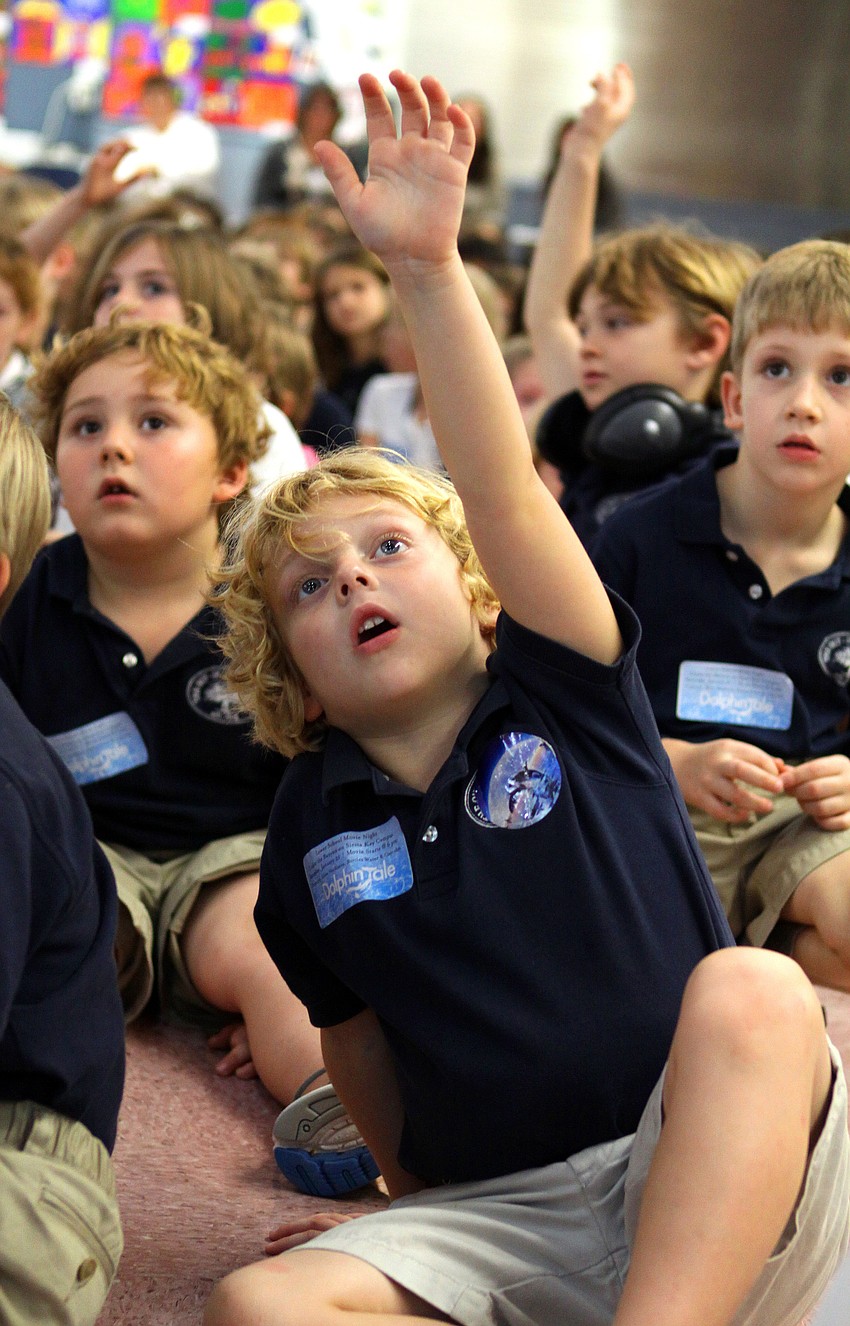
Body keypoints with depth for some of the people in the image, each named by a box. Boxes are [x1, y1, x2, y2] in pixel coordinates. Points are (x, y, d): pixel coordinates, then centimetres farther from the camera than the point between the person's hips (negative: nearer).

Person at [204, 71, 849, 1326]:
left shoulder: (562, 693, 0)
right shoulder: (313, 825, 8)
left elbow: (505, 492, -15)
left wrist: (428, 267, -24)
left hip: (725, 1184, -2)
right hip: (497, 1217, 3)